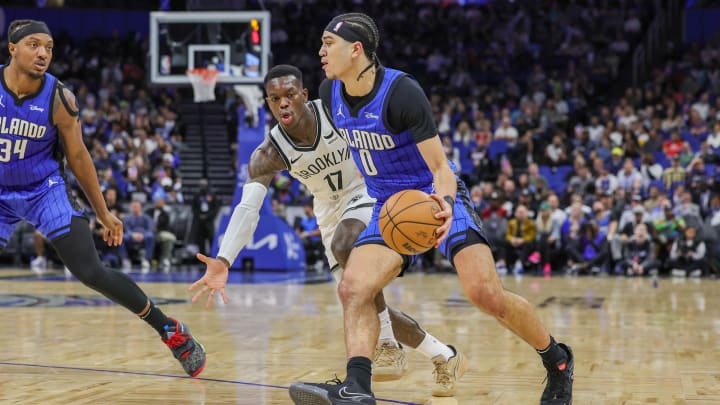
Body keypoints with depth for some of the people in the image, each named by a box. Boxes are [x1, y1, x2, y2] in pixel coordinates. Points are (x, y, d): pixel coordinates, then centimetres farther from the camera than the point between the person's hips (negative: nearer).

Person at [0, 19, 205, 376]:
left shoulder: (59, 99, -14)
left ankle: (171, 331, 0)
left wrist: (103, 213, 3)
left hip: (46, 190, -1)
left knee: (91, 272, -11)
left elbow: (77, 156, -1)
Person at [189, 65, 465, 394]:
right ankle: (445, 358, 22)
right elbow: (247, 208, -28)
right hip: (331, 215, 5)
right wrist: (223, 261, -42)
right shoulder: (268, 154, -18)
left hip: (368, 193, -5)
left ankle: (388, 347, -27)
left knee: (344, 245, -37)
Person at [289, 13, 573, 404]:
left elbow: (440, 167, -22)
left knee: (486, 294, -16)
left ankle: (557, 360, 6)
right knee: (352, 289, -17)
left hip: (437, 198, -6)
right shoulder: (330, 93, -4)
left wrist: (444, 203, -42)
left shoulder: (401, 92, -24)